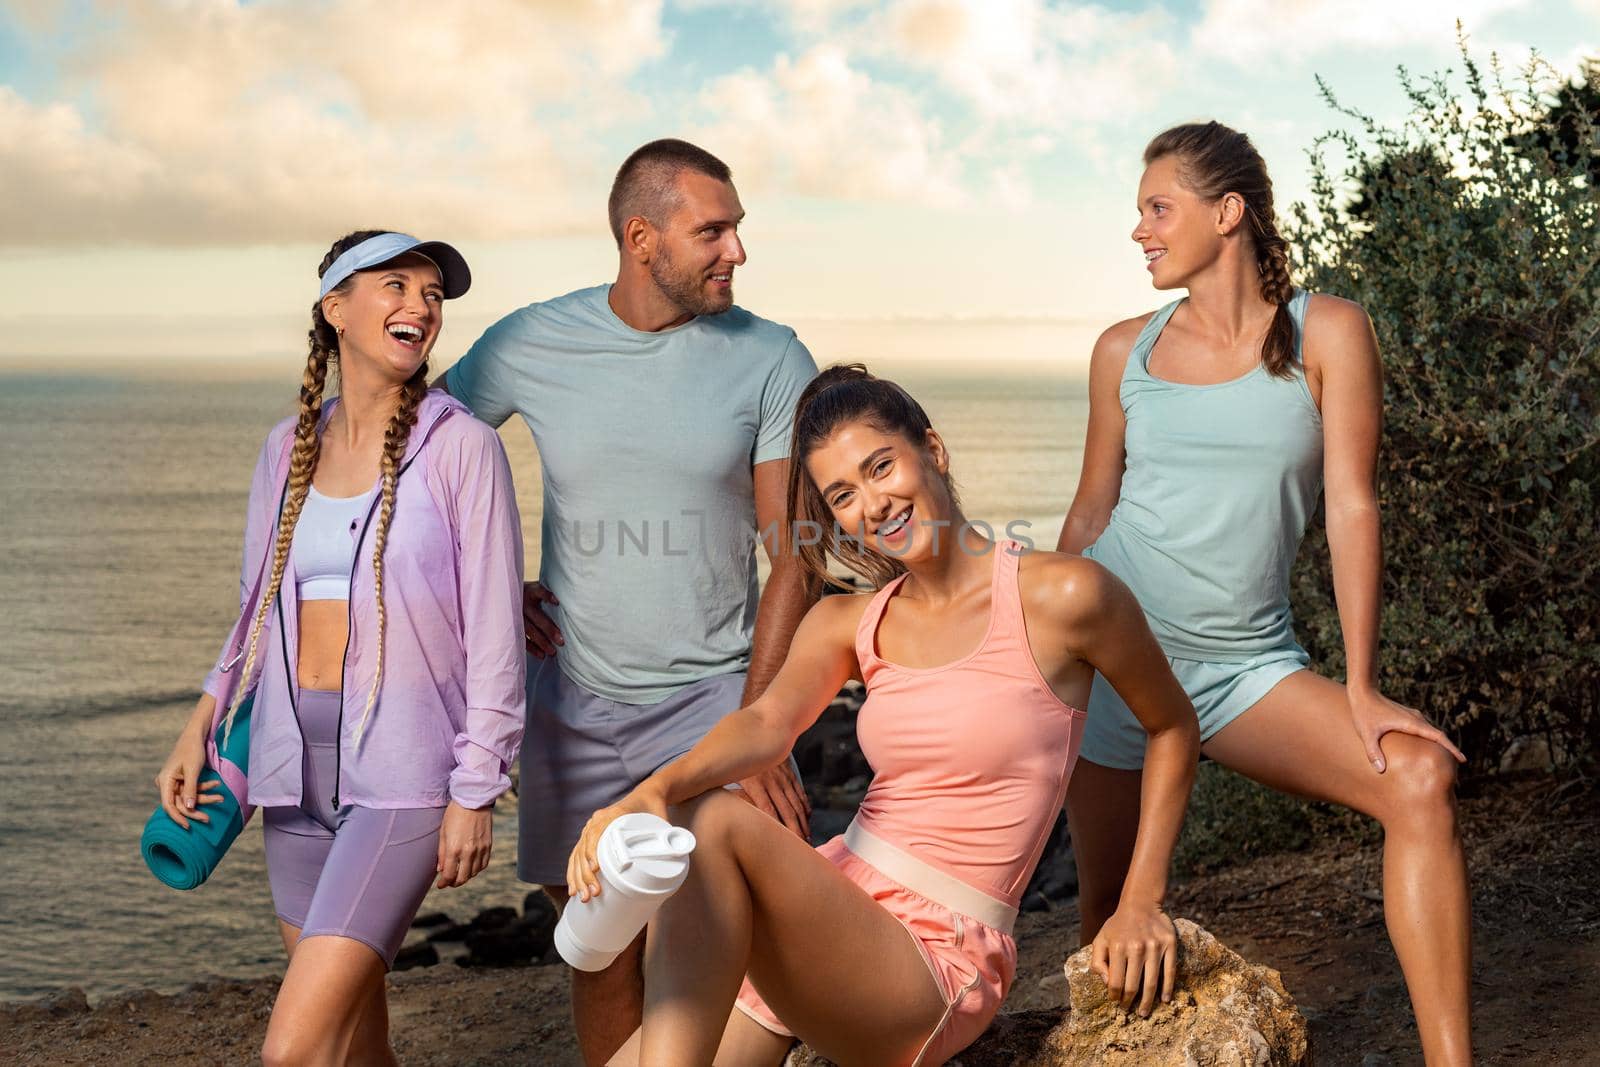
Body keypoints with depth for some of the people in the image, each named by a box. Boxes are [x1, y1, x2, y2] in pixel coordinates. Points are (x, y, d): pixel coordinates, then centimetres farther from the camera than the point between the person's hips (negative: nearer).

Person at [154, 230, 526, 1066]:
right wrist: (200, 728, 7)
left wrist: (476, 793, -11)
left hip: (405, 768, -5)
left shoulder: (461, 446, -7)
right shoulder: (288, 447, 9)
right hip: (296, 759, 6)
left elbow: (494, 634, -8)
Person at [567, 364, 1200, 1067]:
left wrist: (1142, 904, 2)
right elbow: (769, 723, -11)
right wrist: (654, 790, -31)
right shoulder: (847, 626, 9)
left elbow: (1172, 731, 9)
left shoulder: (1059, 596, -5)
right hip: (833, 910, 5)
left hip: (935, 963, -5)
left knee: (714, 824, -28)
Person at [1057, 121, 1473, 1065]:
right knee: (1110, 900, 5)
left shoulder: (1327, 332, -2)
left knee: (1420, 778, -23)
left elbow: (1352, 505, -6)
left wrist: (1361, 687, -11)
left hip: (1246, 662, -2)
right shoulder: (1125, 350, 6)